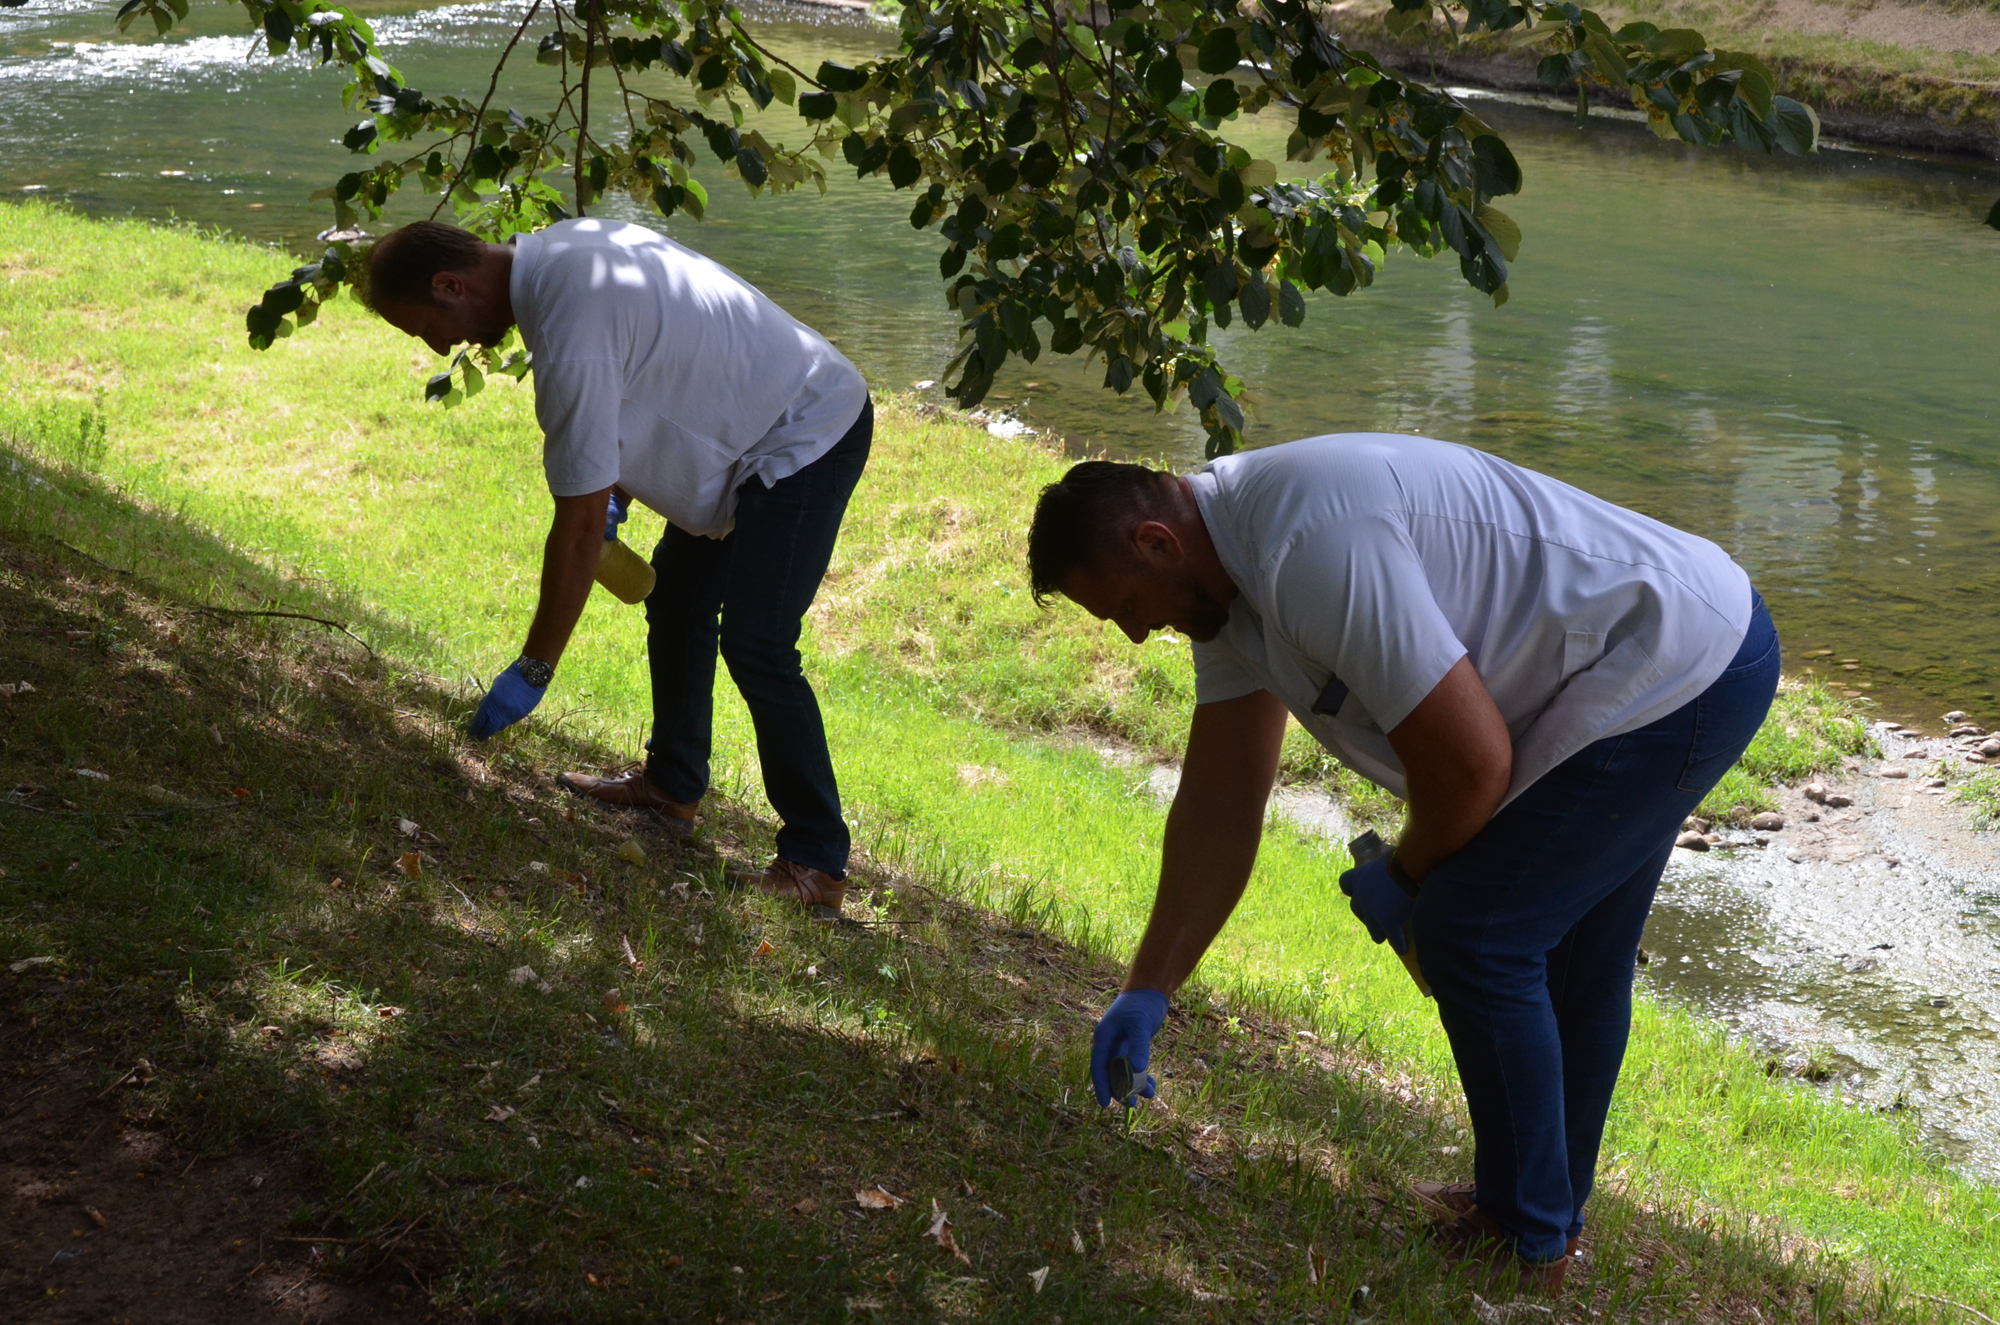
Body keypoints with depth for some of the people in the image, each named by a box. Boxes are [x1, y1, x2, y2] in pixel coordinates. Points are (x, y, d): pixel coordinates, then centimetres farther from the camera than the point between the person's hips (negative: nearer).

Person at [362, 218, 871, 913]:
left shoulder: (570, 334, -29)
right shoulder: (562, 245, 0)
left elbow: (579, 527, -25)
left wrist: (531, 671, -17)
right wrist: (618, 492, 9)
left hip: (807, 442, -11)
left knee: (753, 645, -15)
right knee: (675, 601, 18)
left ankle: (818, 860, -9)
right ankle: (672, 785, 32)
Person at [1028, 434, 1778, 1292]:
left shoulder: (1309, 546, -29)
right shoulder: (1226, 563, 5)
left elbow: (1472, 759, -27)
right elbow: (1218, 805, 9)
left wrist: (1402, 877, -6)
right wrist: (1146, 993, 10)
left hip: (1679, 669, -10)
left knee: (1471, 932, -7)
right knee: (1566, 951, 21)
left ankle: (1526, 1243, 9)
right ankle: (1552, 1208, 38)